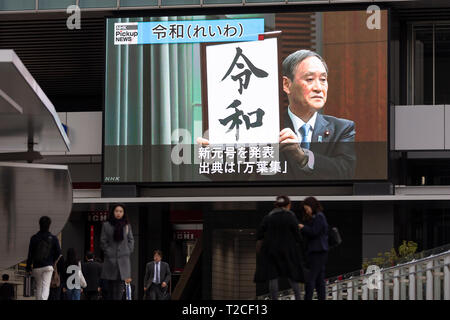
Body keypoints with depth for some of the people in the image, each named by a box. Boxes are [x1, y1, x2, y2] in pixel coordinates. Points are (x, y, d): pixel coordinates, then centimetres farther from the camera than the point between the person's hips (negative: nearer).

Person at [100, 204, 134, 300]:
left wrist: (128, 251, 1)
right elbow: (103, 241, 4)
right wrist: (108, 252, -5)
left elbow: (131, 240, 12)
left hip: (123, 259, 1)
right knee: (110, 286, 1)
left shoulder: (127, 226, 9)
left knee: (120, 284, -7)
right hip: (110, 259, -1)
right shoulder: (106, 225, 4)